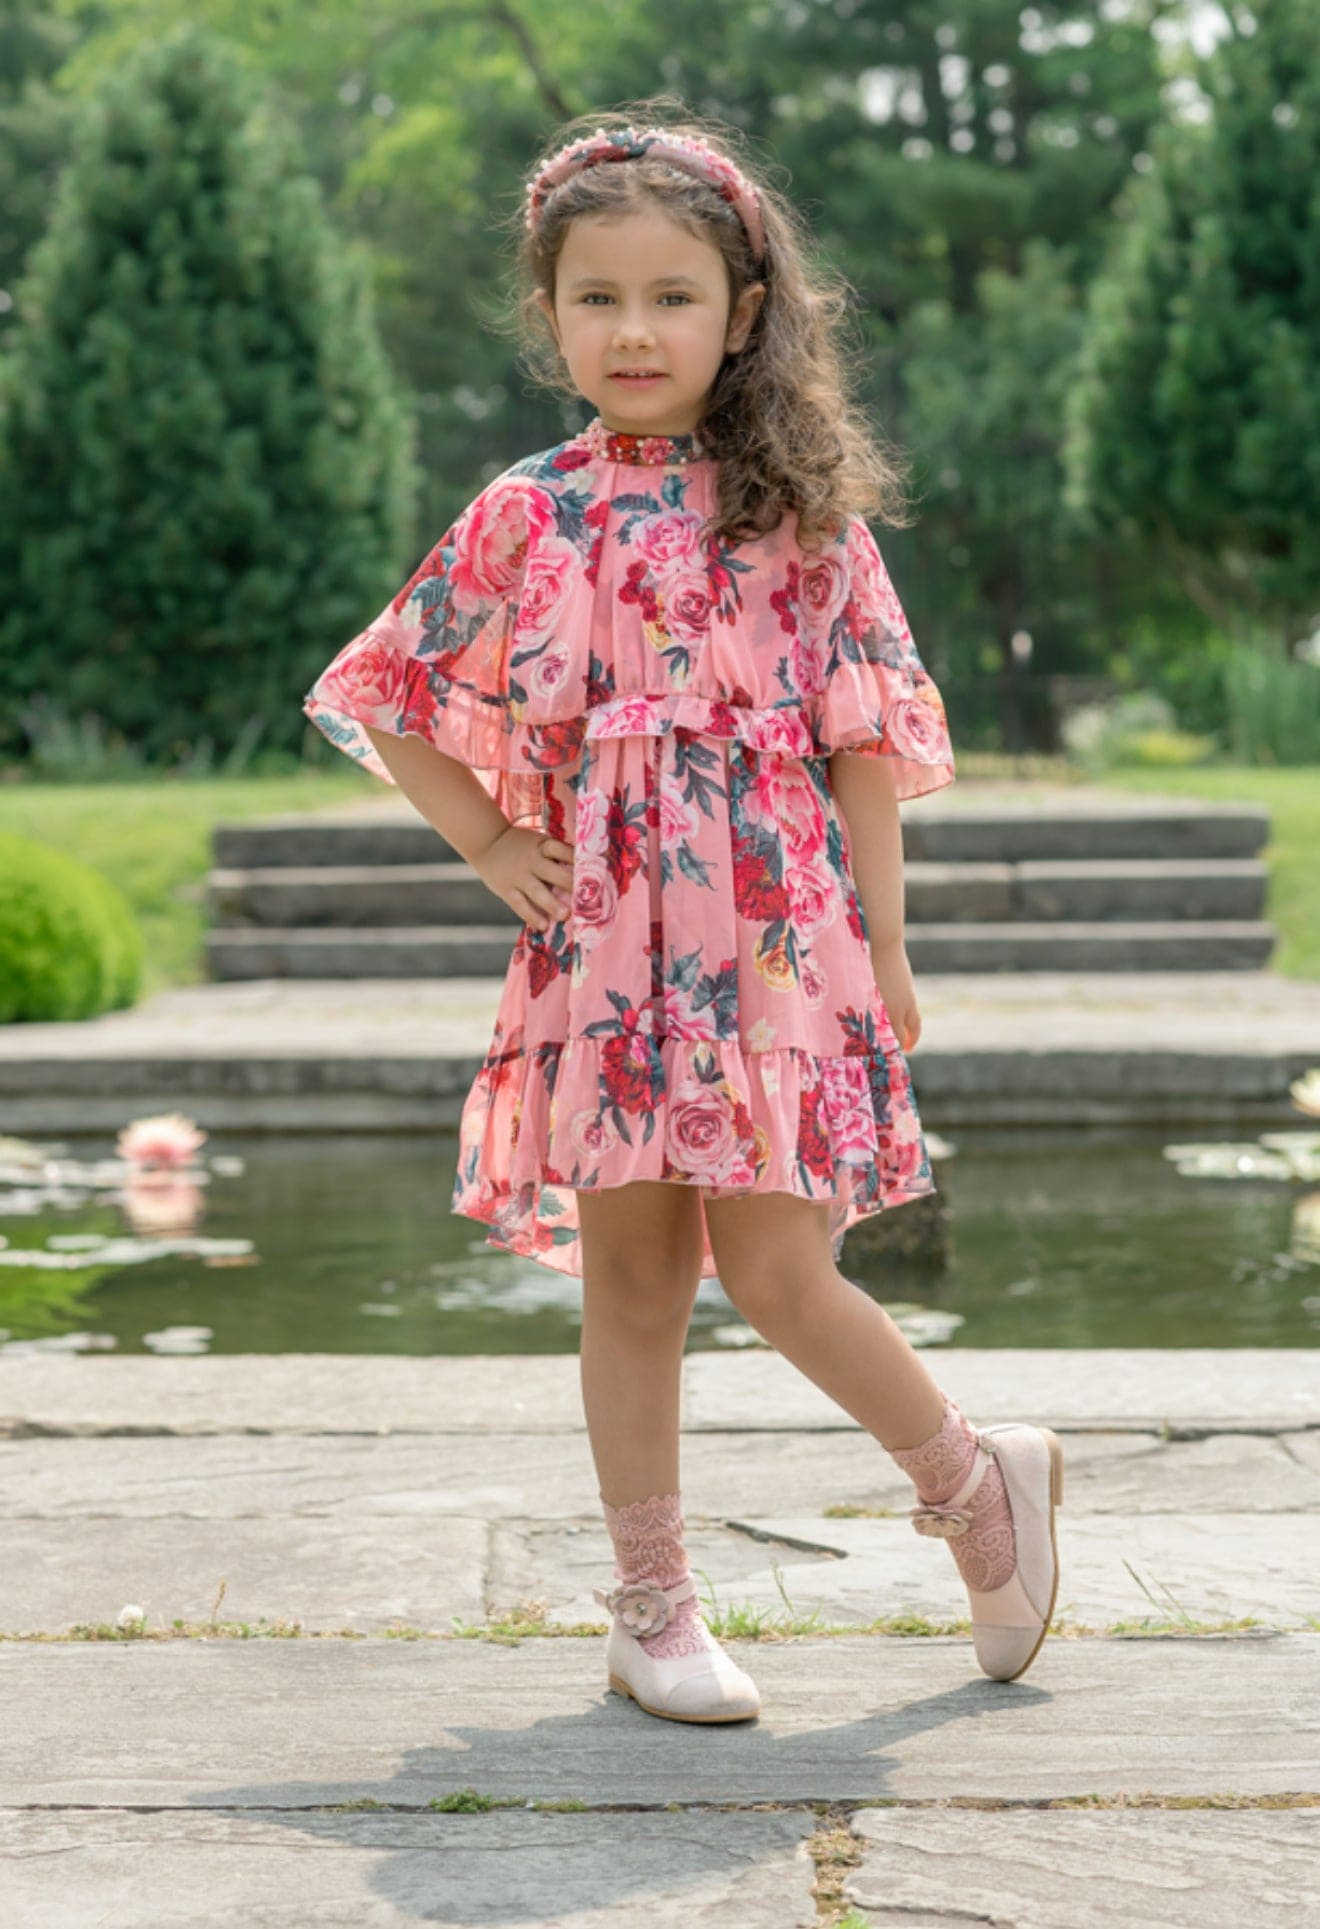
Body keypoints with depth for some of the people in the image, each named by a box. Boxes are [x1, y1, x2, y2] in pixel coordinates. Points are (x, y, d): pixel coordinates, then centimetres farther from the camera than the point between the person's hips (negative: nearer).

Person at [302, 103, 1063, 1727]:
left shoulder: (800, 511, 2)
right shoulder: (529, 518, 4)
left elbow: (864, 734, 3)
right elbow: (395, 708, 11)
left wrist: (884, 941, 1)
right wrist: (495, 852, 1)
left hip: (777, 934, -2)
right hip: (606, 936, 2)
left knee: (776, 1273, -5)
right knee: (632, 1280, 6)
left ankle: (979, 1487, 21)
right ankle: (653, 1611, 18)